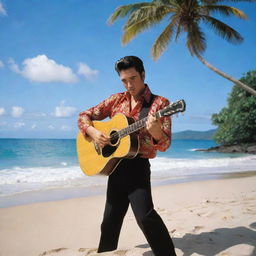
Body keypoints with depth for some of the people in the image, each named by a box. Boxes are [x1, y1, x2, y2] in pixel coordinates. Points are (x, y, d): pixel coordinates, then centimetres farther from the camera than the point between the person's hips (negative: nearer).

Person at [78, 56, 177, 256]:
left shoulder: (159, 103, -5)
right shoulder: (117, 100, 7)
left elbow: (164, 145, -9)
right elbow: (84, 116, 10)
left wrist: (156, 132, -32)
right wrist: (93, 132, -11)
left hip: (138, 166, -4)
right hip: (115, 165, 5)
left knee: (145, 216, -22)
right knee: (111, 219, 16)